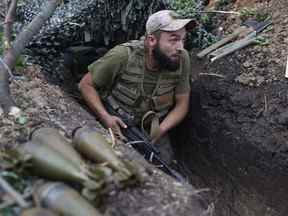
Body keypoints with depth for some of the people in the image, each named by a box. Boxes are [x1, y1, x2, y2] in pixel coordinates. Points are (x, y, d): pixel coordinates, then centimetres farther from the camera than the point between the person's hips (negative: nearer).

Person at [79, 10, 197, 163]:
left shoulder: (181, 59, -17)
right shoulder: (122, 56, -25)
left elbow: (182, 103, -6)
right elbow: (86, 84, -12)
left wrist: (161, 130, -23)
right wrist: (105, 117, -25)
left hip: (153, 129, 2)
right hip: (117, 126, -2)